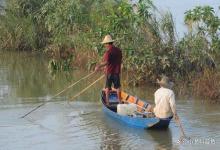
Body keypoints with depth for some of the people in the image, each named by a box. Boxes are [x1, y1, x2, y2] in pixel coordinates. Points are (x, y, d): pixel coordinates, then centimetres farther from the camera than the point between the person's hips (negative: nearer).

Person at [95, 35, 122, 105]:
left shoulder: (108, 51, -17)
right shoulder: (118, 50, 3)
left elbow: (106, 62, -25)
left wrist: (99, 66, -23)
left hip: (109, 72, -5)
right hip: (117, 71, 5)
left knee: (107, 87, 6)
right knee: (117, 87, 14)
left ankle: (107, 101, 7)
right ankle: (119, 101, 20)